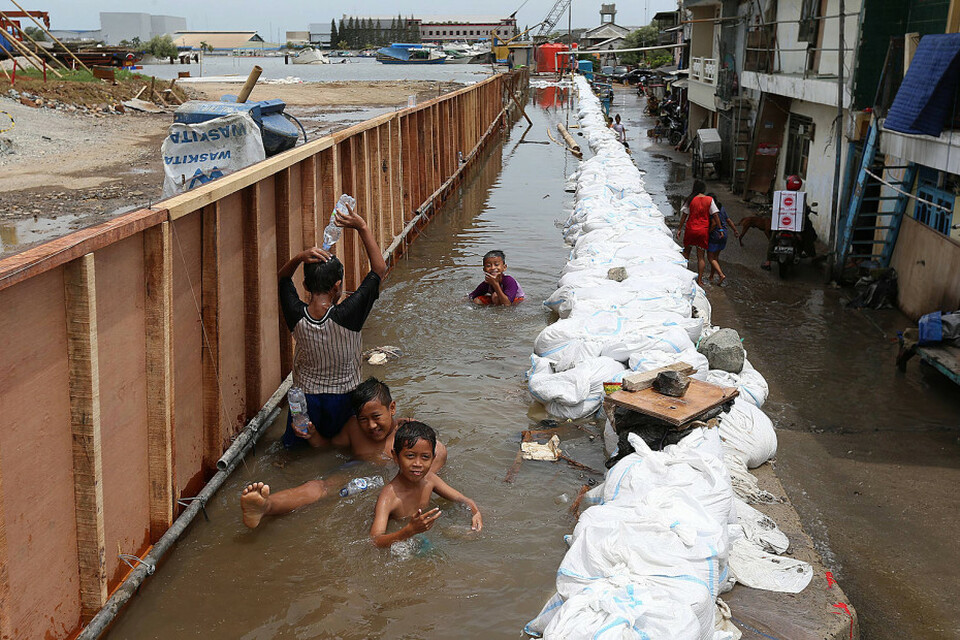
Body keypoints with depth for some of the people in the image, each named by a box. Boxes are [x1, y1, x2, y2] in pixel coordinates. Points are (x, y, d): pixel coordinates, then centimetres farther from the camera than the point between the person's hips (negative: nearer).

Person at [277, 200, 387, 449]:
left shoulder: (296, 316, -15)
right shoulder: (347, 316, -24)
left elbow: (283, 277, 7)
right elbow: (380, 270, -14)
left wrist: (300, 258, -14)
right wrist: (363, 228, -12)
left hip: (305, 396, 2)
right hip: (342, 398, -2)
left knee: (293, 446, 23)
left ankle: (310, 436, 1)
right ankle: (323, 440, -3)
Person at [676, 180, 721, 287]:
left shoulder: (691, 199, -6)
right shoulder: (709, 200, -5)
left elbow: (684, 215, -3)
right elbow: (715, 215, -6)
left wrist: (679, 229, 4)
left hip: (690, 229, 0)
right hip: (703, 231, 0)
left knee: (686, 251, 21)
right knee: (701, 256, 6)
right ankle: (700, 280, 4)